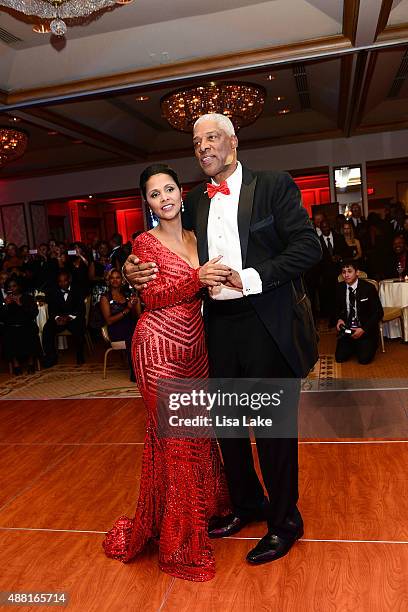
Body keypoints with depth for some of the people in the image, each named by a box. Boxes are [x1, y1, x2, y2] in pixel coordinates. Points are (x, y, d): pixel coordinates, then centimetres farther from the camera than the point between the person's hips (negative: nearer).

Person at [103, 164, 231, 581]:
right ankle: (179, 537, 19)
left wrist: (219, 279, -3)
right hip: (159, 345, -5)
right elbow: (152, 296, -14)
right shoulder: (145, 242, -3)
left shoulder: (197, 239, 13)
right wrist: (197, 278, -24)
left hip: (194, 343, 5)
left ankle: (205, 507, 38)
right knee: (174, 435, 1)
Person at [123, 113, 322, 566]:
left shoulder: (274, 186, -3)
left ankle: (284, 521, 30)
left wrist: (253, 277, -20)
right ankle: (246, 504, 42)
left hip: (267, 324, -5)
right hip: (220, 325, 6)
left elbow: (308, 246, -11)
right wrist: (135, 267, -4)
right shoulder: (195, 201, 11)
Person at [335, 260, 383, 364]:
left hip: (366, 329, -3)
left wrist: (363, 329, -19)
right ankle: (354, 345, 21)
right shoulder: (340, 288, -1)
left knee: (364, 359, -17)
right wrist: (339, 319, -7)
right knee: (340, 358, -9)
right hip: (347, 329, 3)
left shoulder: (368, 288, -13)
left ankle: (370, 344, 16)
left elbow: (379, 312, -11)